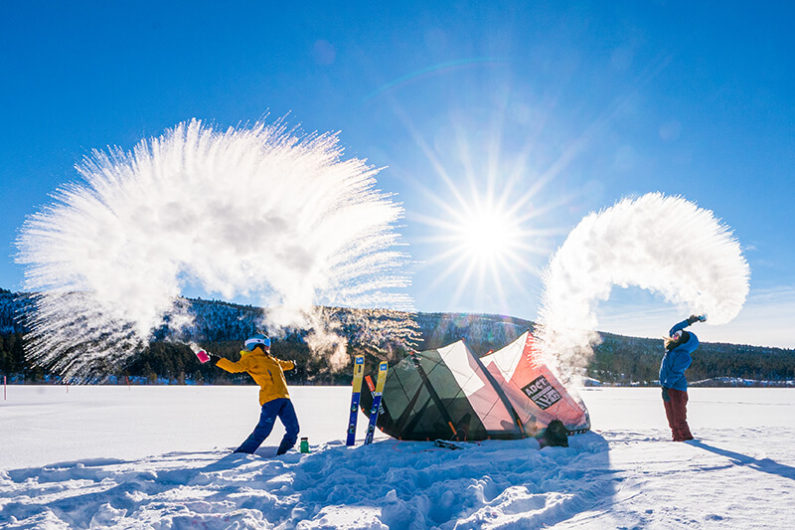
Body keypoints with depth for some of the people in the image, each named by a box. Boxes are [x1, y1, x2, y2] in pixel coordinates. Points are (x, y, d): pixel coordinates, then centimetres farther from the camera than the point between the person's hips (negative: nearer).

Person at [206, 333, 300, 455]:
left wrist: (291, 364, 68)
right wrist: (218, 361, -28)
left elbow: (283, 364, 49)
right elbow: (236, 367, -15)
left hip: (283, 398, 8)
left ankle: (281, 456, 16)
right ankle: (241, 454, -5)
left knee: (293, 429, 4)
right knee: (263, 430, -16)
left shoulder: (270, 359, 28)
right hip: (270, 399, -8)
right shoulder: (251, 359, 2)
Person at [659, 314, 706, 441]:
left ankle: (687, 440, 0)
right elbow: (673, 330, 24)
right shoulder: (673, 349, 12)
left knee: (679, 418, -8)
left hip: (676, 388, -8)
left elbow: (675, 373, -19)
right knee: (671, 418, 9)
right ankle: (677, 438, 15)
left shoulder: (684, 356, -13)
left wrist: (666, 387, -24)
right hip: (667, 387, 8)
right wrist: (688, 322, 24)